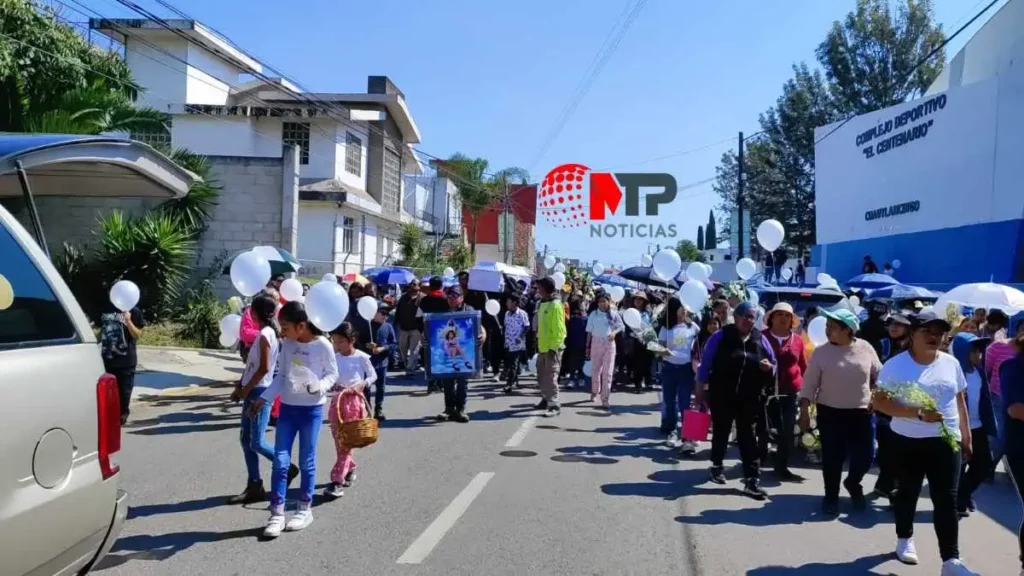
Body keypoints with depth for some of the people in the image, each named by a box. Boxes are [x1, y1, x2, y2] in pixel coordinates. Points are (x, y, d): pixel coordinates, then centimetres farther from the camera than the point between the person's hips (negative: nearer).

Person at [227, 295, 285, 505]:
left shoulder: (265, 335, -17)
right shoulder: (266, 333, 11)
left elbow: (264, 369, -21)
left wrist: (245, 390, -12)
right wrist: (240, 387, 11)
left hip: (260, 392, -10)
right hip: (253, 392, 10)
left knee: (257, 442, -6)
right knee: (246, 440, 10)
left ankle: (287, 467, 12)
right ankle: (254, 487, 15)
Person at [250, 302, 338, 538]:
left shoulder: (323, 345, -13)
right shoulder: (287, 344, 1)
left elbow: (333, 374, -5)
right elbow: (281, 376, 9)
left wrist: (319, 387, -23)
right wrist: (264, 398, 2)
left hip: (312, 409, -4)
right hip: (287, 407, 4)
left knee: (306, 462, 7)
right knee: (280, 461, 1)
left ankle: (305, 509, 23)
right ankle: (277, 513, 8)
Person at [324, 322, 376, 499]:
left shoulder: (362, 357, -5)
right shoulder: (333, 358, 3)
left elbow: (373, 376, 3)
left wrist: (362, 385, -13)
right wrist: (332, 385, -15)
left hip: (355, 401, -4)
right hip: (337, 401, 4)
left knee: (346, 442, -5)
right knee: (339, 442, 9)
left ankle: (337, 481, -4)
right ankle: (350, 468, 33)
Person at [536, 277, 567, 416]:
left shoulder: (555, 305, -14)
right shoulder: (543, 304, 13)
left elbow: (559, 329, -18)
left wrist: (554, 346, -20)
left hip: (552, 348, -9)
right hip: (543, 347, 9)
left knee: (551, 377, -8)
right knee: (542, 377, 15)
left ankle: (554, 406, -5)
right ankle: (546, 400, 28)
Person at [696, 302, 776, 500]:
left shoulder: (760, 339, 5)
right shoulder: (720, 337, -6)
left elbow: (773, 364, 13)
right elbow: (706, 363, -3)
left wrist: (769, 367, -11)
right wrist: (700, 388, -3)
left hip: (750, 398, 2)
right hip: (722, 395, -2)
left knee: (747, 436, 2)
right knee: (721, 432, 13)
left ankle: (752, 480, 1)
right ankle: (717, 466, 35)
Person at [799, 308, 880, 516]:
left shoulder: (865, 348, -2)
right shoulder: (822, 352, -6)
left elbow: (879, 375, 10)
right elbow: (809, 383, -5)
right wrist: (804, 411, -9)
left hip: (860, 412, 1)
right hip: (830, 413, -1)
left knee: (864, 456, 2)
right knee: (832, 458, 3)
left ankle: (852, 483, 33)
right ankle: (831, 495, 22)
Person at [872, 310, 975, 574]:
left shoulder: (951, 363, 4)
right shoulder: (896, 365, -9)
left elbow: (959, 402, 14)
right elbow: (879, 402, -14)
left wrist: (966, 436, 16)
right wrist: (918, 413, -23)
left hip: (945, 441, 2)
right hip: (909, 442, -2)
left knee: (947, 500, -2)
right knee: (908, 492, 14)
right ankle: (904, 539, 35)